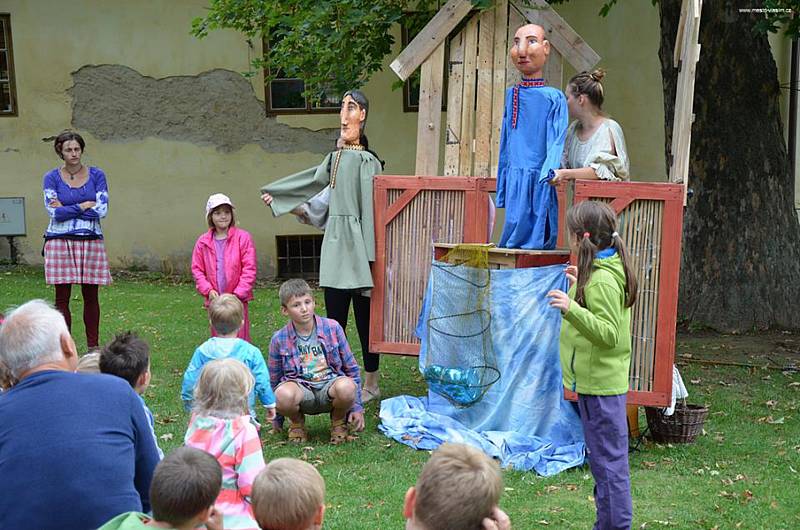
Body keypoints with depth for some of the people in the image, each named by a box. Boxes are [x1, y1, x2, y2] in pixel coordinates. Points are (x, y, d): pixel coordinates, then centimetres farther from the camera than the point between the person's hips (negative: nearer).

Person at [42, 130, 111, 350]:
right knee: (62, 298, 1)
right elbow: (54, 212, -9)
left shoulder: (96, 175, 5)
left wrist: (66, 209, -7)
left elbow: (102, 210, -6)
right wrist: (84, 206, -8)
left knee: (91, 296, 5)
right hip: (60, 242, -1)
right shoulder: (51, 178, 3)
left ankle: (93, 346, 14)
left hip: (91, 241, 1)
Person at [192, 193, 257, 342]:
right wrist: (208, 290, -7)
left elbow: (249, 269, -8)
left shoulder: (242, 237, -6)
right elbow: (197, 269, 7)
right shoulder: (203, 241, 4)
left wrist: (238, 294, -13)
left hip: (237, 300, -3)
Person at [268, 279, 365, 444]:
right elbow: (274, 381, 9)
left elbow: (351, 368, 6)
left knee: (346, 387, -35)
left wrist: (357, 407, 5)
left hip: (330, 387, 0)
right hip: (301, 389, 0)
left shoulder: (332, 328, -3)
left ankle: (338, 420, 1)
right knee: (283, 393, -36)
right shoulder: (279, 339, -4)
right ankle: (297, 423, 1)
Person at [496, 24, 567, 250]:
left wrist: (548, 174, -22)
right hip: (514, 181, 5)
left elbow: (556, 144, -8)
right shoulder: (511, 95, 12)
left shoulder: (554, 98, -5)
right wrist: (501, 189, 17)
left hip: (538, 182, -5)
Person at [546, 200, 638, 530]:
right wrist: (581, 286, 23)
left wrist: (572, 309, -37)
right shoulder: (607, 271, 10)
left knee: (607, 461, -3)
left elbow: (609, 334, -27)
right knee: (607, 459, 18)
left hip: (599, 383, -11)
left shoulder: (602, 280, -21)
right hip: (601, 379, 11)